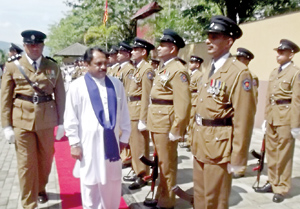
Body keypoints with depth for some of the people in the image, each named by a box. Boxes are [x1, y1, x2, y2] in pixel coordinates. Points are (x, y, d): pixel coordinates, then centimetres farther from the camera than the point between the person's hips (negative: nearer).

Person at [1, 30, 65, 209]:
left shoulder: (53, 67, 4)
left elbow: (60, 95, 4)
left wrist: (61, 122, 1)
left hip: (47, 119, 2)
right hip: (22, 120, -1)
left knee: (45, 159, 16)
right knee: (26, 164, 3)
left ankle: (41, 189, 42)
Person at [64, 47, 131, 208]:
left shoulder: (116, 84, 4)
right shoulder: (77, 86, -5)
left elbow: (124, 113, 8)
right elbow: (71, 117, -5)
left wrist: (125, 137, 9)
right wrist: (74, 143, -6)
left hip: (112, 141, 3)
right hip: (89, 143, -3)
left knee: (113, 182, 16)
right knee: (90, 183, 11)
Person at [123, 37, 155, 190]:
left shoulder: (147, 69, -14)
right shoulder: (138, 68, 15)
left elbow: (146, 96, -19)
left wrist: (143, 119, -21)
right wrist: (129, 110, 13)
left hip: (139, 111, -9)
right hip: (132, 110, 9)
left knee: (140, 145, 1)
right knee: (134, 143, 17)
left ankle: (142, 177, 14)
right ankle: (137, 172, 30)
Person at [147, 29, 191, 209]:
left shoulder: (178, 70, -16)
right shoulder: (164, 68, 14)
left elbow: (183, 104, -22)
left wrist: (176, 130, -21)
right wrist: (151, 121, 16)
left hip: (166, 124, -9)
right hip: (157, 122, 9)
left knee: (166, 164, 4)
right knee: (160, 162, 19)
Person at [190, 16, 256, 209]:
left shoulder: (239, 72, -17)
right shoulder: (210, 69, 11)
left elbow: (243, 119, -19)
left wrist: (237, 157, -16)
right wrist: (196, 137, 14)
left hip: (219, 145, -8)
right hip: (201, 143, 8)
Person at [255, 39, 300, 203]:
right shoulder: (274, 73, 14)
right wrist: (266, 118, 13)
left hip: (285, 118, -7)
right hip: (272, 117, 7)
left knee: (284, 155, 3)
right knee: (271, 152, 13)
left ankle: (282, 188, 15)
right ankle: (272, 183, 27)